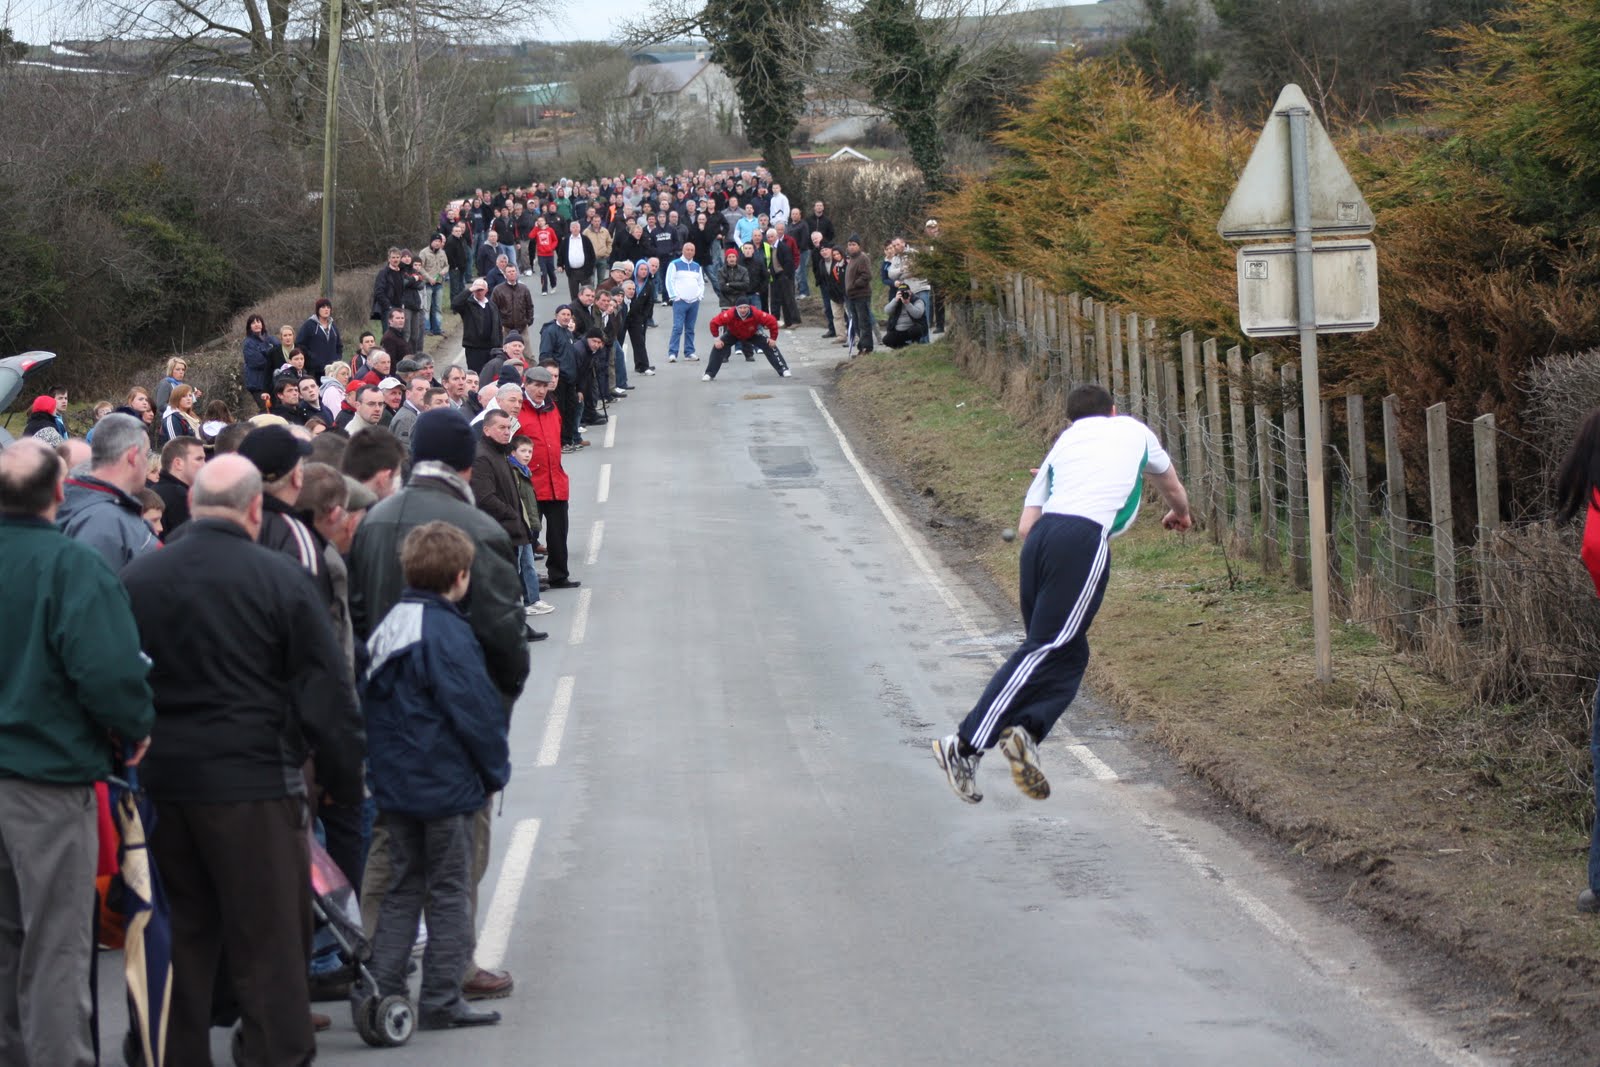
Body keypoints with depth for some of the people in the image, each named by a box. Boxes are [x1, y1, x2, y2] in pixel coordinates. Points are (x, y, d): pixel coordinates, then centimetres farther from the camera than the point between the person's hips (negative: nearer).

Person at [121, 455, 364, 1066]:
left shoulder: (135, 579, 2)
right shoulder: (280, 580, -8)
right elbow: (327, 694, -5)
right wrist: (344, 780, 5)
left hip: (159, 785, 4)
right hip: (252, 785, -4)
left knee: (181, 938, 14)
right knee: (268, 943, 2)